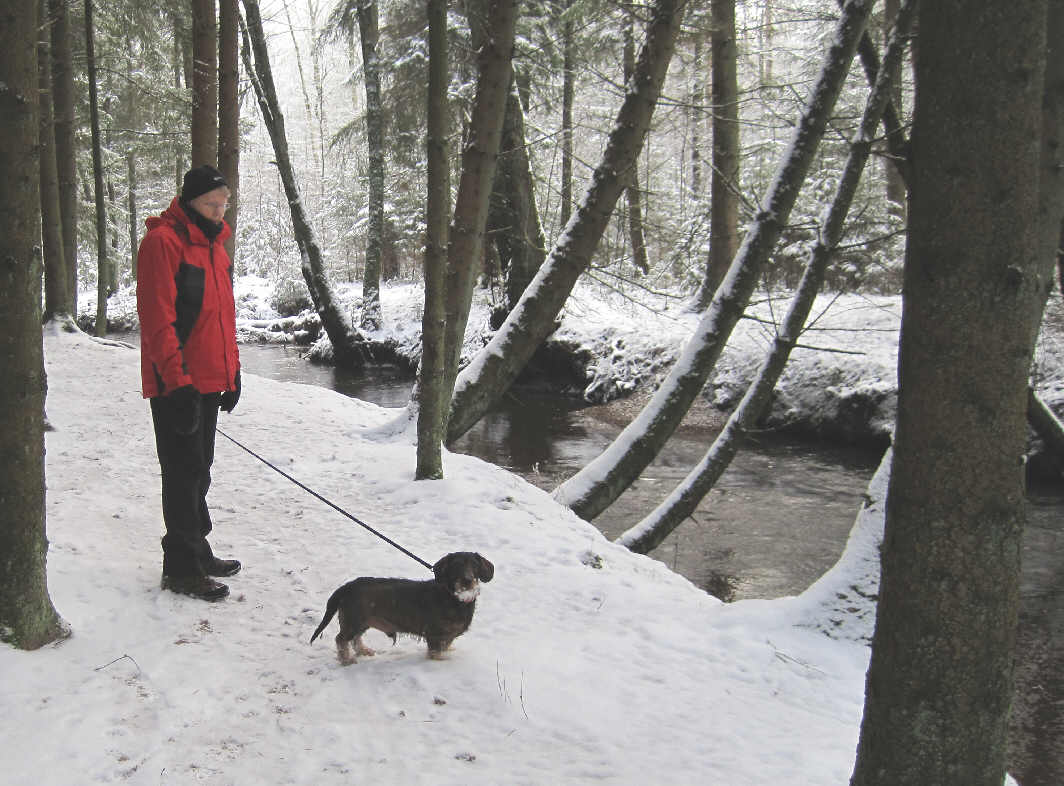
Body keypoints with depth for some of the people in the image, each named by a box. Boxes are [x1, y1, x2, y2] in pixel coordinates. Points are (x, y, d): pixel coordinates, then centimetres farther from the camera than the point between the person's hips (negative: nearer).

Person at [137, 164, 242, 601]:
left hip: (209, 381, 9)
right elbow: (158, 319, -19)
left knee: (198, 471, 17)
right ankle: (181, 568, 6)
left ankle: (197, 552, 29)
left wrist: (231, 373, 18)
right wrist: (178, 382, -23)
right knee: (184, 474, -3)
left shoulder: (213, 243, 15)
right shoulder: (163, 241, -13)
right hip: (176, 385, -8)